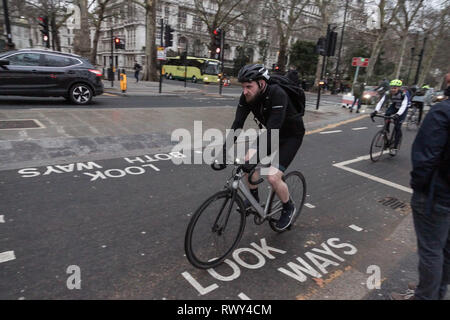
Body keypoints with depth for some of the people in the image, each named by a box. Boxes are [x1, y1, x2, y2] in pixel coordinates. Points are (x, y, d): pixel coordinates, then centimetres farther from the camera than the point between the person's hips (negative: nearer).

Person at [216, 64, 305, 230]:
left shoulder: (277, 94, -35)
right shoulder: (247, 96, -16)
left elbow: (273, 130, -41)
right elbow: (237, 123, -20)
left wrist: (257, 159, -48)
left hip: (291, 136, -6)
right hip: (271, 132, 6)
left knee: (273, 177, -18)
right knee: (248, 160, -12)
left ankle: (288, 208, 12)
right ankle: (254, 197, 13)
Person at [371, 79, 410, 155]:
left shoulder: (404, 94, -32)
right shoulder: (388, 93, -22)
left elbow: (404, 105, -44)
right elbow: (380, 102, -31)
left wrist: (398, 114, -62)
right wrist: (376, 111, -49)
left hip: (402, 109, -3)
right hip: (394, 106, 3)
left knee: (397, 127, -12)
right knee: (386, 115, -31)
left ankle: (395, 147, -2)